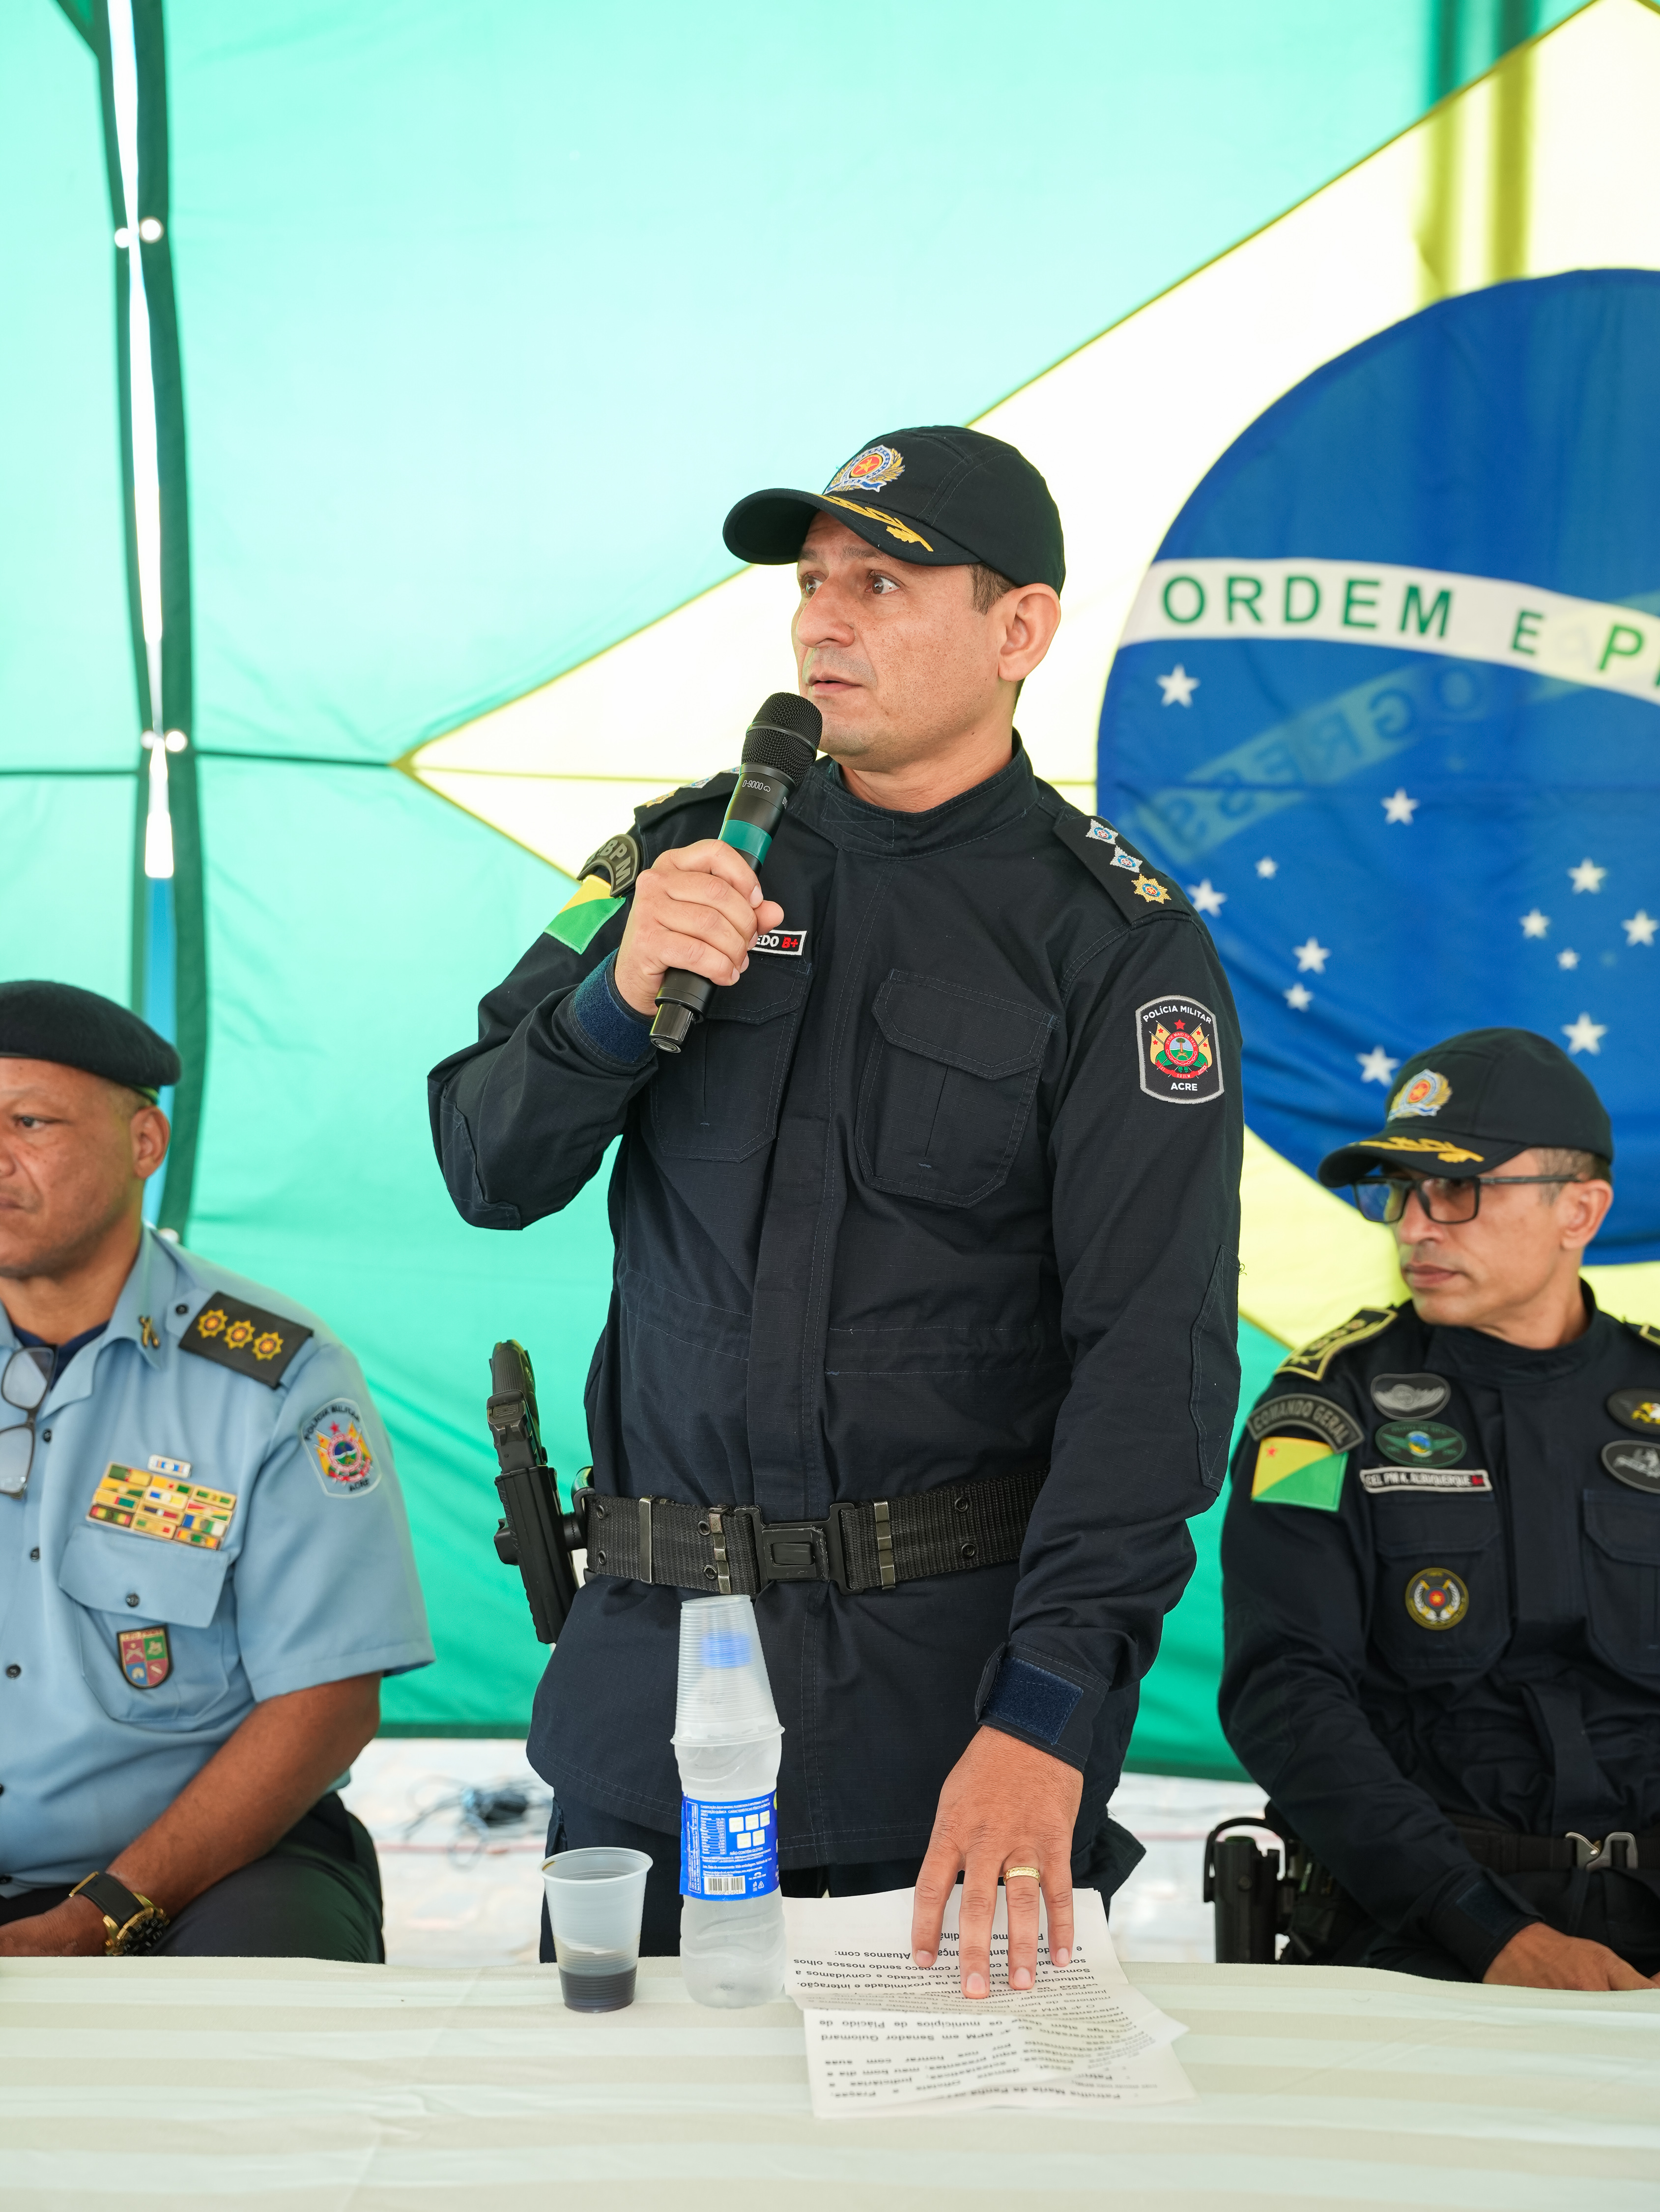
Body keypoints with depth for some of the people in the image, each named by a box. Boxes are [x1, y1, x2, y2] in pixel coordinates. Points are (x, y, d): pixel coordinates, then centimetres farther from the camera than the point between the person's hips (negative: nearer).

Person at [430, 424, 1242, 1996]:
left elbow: (1153, 1353, -15)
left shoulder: (1118, 947, -6)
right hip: (657, 1645, 3)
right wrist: (617, 996, -19)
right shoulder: (682, 858, 6)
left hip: (960, 1659, -3)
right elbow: (487, 1173, 3)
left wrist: (1041, 1719, -26)